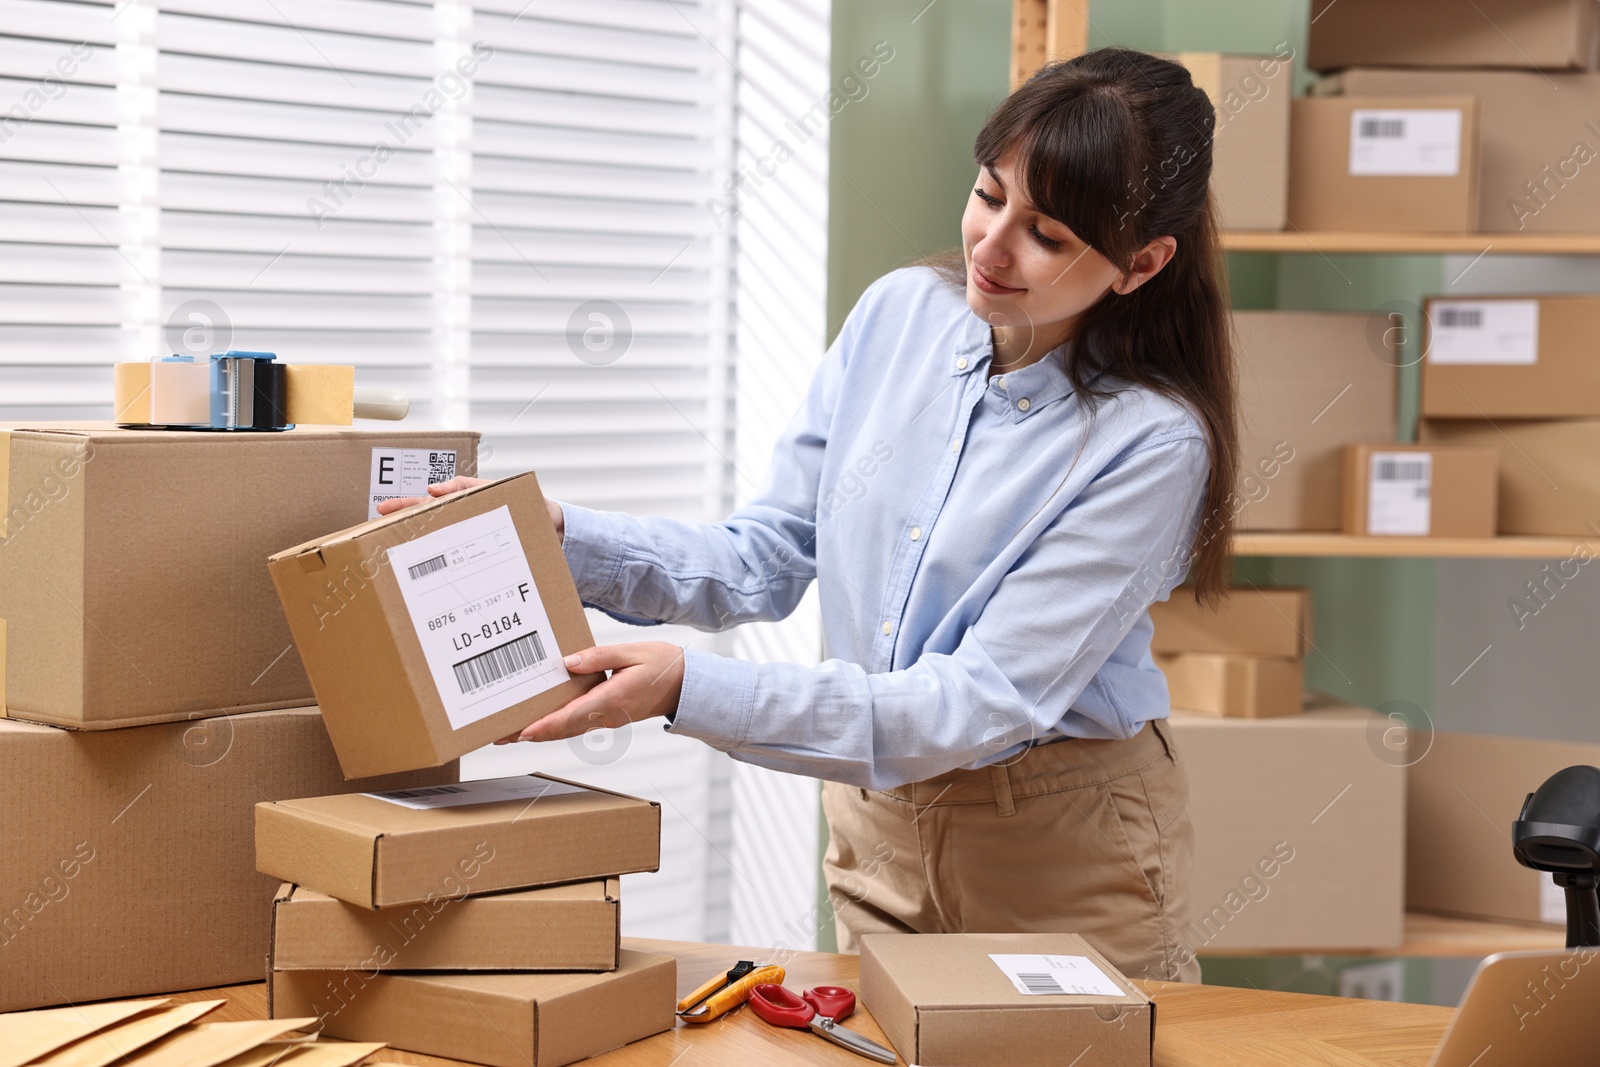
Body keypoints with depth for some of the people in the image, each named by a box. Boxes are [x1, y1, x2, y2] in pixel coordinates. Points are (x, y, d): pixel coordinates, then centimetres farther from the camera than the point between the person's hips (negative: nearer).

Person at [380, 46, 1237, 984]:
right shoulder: (901, 313, -4)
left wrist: (690, 690, -32)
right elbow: (763, 562, 2)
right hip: (882, 825, 5)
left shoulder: (1155, 440, -21)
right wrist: (560, 537, -13)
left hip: (1064, 855, -5)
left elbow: (983, 703, -26)